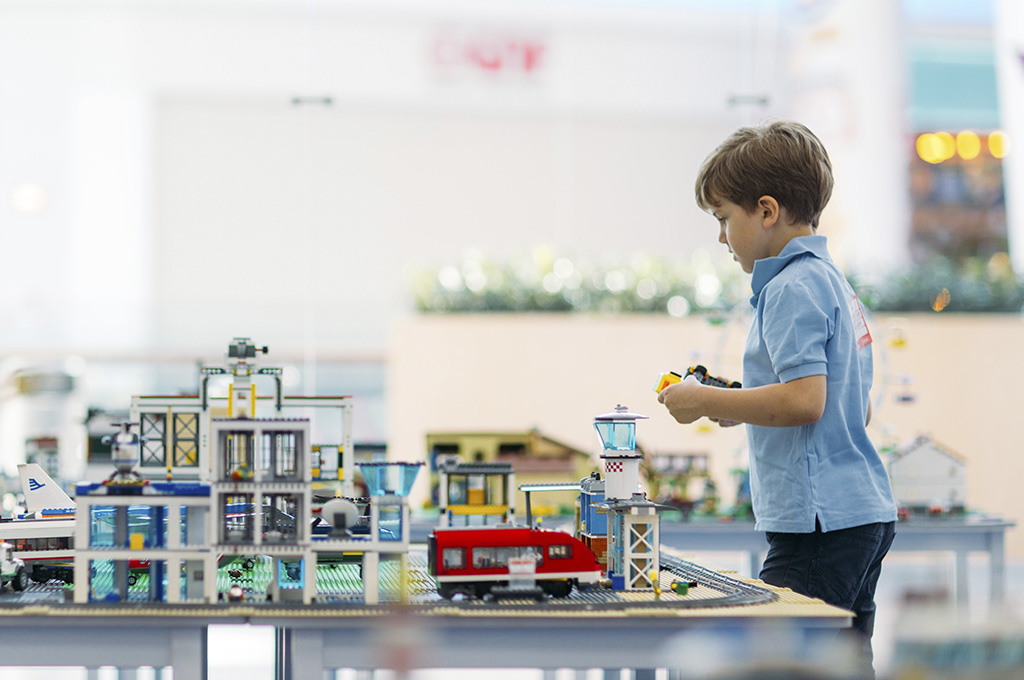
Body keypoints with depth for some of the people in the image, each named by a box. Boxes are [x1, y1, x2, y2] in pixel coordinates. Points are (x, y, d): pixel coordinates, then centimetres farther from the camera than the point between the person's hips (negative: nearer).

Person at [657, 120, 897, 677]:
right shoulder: (836, 283, 19)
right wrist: (741, 409, 19)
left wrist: (706, 401, -13)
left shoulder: (792, 287, -11)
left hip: (818, 523, -10)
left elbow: (805, 399, -23)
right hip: (866, 512, 10)